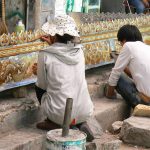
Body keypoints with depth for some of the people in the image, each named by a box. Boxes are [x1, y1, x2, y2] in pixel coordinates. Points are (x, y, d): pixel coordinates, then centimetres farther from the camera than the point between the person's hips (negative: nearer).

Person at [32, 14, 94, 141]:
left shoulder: (45, 55, -10)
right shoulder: (79, 51, 1)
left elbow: (42, 85, 2)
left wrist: (39, 71, 22)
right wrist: (53, 45, 28)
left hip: (61, 115, -3)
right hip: (85, 112, 3)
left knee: (39, 88, 23)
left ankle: (53, 122, 13)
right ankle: (81, 123, 14)